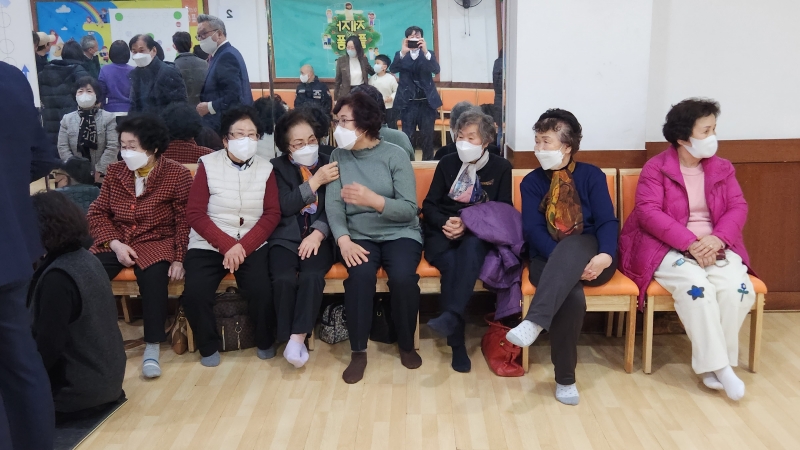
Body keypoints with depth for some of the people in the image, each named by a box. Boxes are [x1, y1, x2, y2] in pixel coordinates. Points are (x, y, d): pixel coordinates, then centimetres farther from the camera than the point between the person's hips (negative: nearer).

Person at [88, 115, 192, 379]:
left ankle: (152, 348, -22)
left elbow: (184, 221, -6)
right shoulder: (114, 171, 7)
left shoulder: (177, 175, -4)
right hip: (115, 242, 4)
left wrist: (179, 258, -17)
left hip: (156, 242, -3)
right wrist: (115, 244, -11)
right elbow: (97, 213, 6)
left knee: (154, 278, -34)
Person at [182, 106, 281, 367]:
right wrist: (227, 245, -16)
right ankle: (209, 346, 5)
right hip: (209, 245, 0)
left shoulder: (265, 168, 4)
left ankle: (266, 342, 6)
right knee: (194, 294, -24)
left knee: (262, 292, -25)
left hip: (252, 245, 0)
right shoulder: (208, 165, 0)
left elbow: (272, 215, -1)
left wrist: (243, 246, -14)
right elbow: (195, 214, -4)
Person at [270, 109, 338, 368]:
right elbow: (285, 207, -7)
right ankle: (289, 338, -12)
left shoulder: (329, 164, 9)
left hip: (318, 237, 0)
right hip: (287, 237, 0)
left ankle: (298, 338, -23)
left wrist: (318, 233, -16)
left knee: (312, 277, -30)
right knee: (283, 279, -28)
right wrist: (315, 181, -12)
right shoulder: (278, 167, 7)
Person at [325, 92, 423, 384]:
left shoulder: (395, 155, -5)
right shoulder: (338, 156, 5)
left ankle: (407, 344, -2)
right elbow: (333, 204, -7)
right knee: (360, 275, -30)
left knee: (403, 277, -29)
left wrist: (373, 199, -28)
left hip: (399, 233, -1)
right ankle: (358, 351, -12)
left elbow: (409, 209, -11)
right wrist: (343, 239, -24)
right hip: (359, 235, 1)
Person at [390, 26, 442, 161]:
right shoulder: (401, 55, 5)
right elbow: (393, 69, -12)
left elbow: (436, 70, -13)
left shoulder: (429, 54, 5)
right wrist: (403, 52, -27)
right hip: (408, 102, 0)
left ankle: (428, 161, 17)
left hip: (426, 102, 1)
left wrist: (425, 51, -28)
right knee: (406, 136, 1)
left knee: (428, 136, 5)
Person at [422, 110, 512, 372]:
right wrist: (445, 223, -12)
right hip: (443, 232, 1)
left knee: (471, 246, -39)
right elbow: (429, 206, 10)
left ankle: (451, 316, -54)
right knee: (451, 264, -32)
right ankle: (457, 343, -31)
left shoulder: (501, 168, 8)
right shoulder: (446, 164, 12)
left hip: (478, 234, -1)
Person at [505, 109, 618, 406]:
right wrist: (565, 264, -21)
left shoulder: (591, 175, 7)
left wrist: (606, 255, -26)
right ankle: (565, 378, -21)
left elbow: (607, 221, -4)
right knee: (571, 296, -33)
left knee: (572, 244, -36)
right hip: (550, 260, 0)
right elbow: (533, 229, -5)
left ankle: (534, 322, -47)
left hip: (590, 259, 0)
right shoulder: (532, 181, 8)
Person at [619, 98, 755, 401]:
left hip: (715, 247, 4)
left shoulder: (722, 168, 12)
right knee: (696, 287, -33)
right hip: (668, 248, -4)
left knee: (738, 289, -25)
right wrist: (690, 243, -24)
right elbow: (648, 212, -15)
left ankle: (713, 365, -12)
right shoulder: (655, 168, -4)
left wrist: (717, 238, -18)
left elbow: (738, 207, 3)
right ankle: (719, 366, -22)